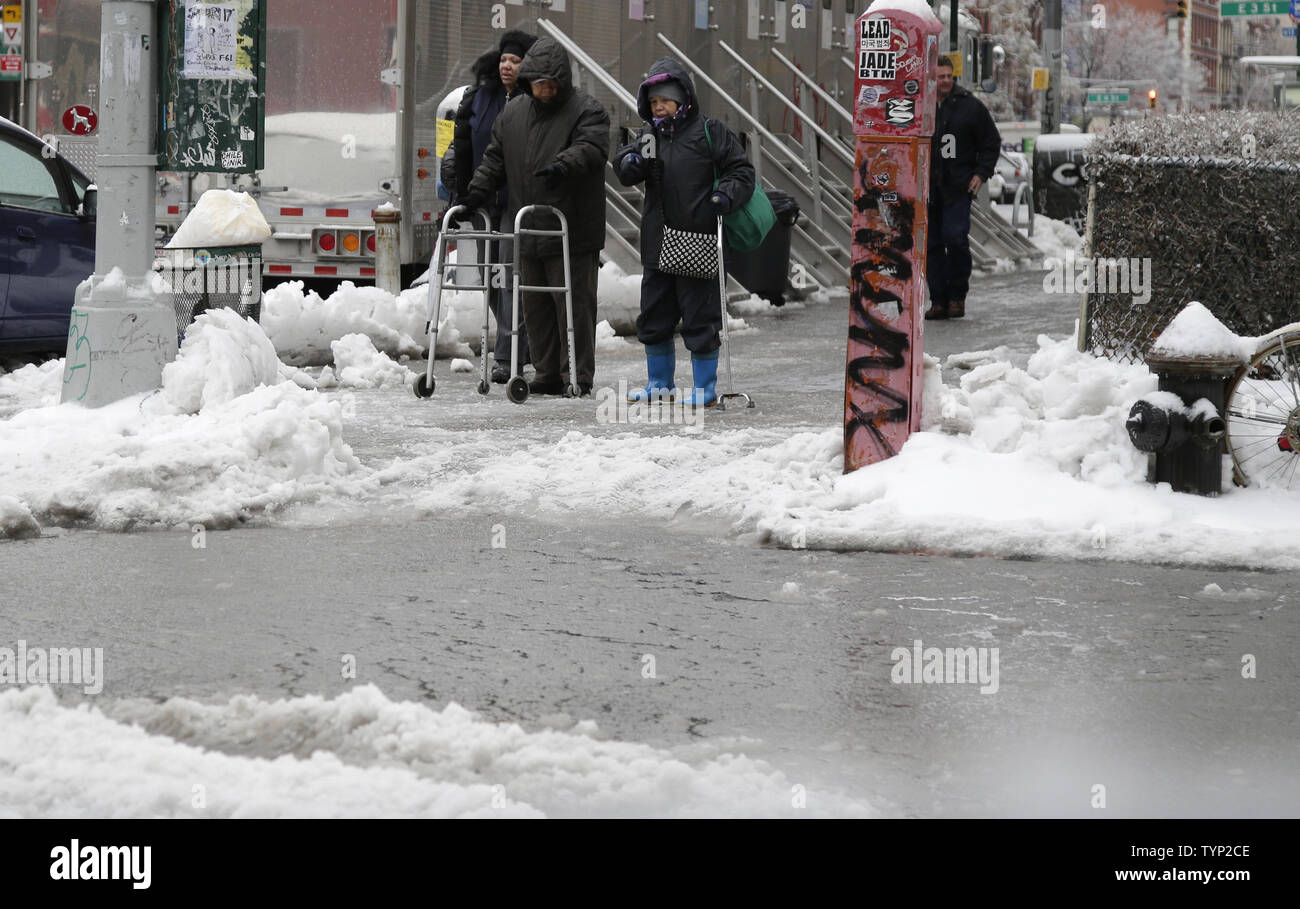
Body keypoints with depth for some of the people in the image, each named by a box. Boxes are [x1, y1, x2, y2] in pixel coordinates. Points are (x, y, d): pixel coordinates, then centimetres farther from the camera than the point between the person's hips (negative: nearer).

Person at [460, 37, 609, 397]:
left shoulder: (586, 110, -5)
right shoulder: (514, 111, 14)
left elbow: (591, 148, -23)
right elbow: (496, 157, 21)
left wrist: (563, 165, -42)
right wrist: (478, 190, 7)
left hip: (573, 233, -6)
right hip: (526, 231, 6)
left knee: (573, 303, -5)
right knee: (535, 305, 9)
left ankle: (577, 376, 0)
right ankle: (547, 374, 17)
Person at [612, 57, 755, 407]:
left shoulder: (708, 132, -3)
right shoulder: (649, 136, 12)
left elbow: (741, 171, -1)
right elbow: (624, 168, 0)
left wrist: (726, 196, -18)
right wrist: (633, 161, -21)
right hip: (657, 244, 6)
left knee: (700, 318, -2)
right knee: (654, 316, 13)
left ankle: (706, 387, 8)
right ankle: (660, 383, 27)